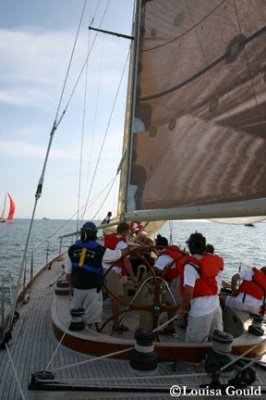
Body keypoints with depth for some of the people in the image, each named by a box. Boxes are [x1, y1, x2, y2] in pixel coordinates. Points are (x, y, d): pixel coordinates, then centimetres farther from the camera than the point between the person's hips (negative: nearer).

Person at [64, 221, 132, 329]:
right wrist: (131, 249, 19)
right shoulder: (100, 250, -11)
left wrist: (70, 286, 15)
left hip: (77, 287, 3)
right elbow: (119, 254, 1)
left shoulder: (72, 249, -2)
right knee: (90, 318, 11)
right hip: (93, 288, -3)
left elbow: (68, 271, 3)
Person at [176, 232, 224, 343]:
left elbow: (189, 291, -21)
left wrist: (182, 308, -8)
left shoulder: (190, 266, -17)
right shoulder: (212, 260, 2)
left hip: (200, 312, -7)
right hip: (216, 307, 7)